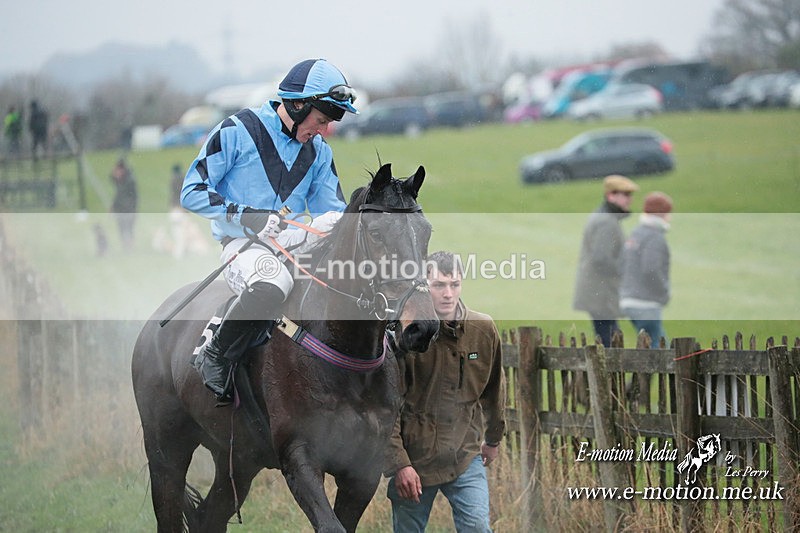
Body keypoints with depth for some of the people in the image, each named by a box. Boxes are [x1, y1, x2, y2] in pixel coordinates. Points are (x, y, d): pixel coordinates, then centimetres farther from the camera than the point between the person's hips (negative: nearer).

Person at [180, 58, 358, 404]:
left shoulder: (319, 152, 16)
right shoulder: (237, 132, -3)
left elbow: (333, 211, 19)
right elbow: (192, 193, -5)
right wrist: (246, 217, -19)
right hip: (242, 245, -6)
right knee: (273, 283, -40)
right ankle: (214, 359, -19)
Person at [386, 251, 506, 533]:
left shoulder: (484, 329, -1)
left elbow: (494, 389, 15)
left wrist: (493, 439, 25)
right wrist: (398, 463, -14)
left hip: (466, 456, 2)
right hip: (414, 458, -2)